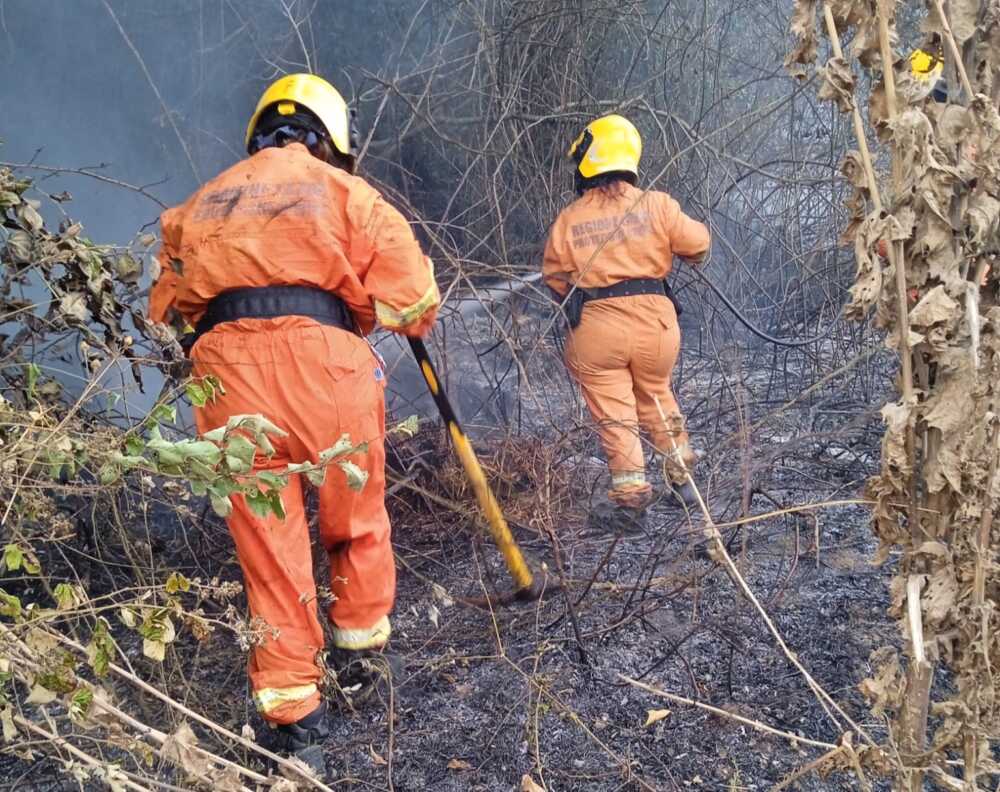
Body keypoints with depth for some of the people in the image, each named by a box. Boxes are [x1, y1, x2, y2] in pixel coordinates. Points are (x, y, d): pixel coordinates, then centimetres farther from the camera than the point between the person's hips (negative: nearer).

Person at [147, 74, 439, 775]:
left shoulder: (205, 201, 24)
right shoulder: (346, 191, 12)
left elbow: (166, 304, 22)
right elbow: (409, 295, 1)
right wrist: (413, 318, 23)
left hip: (226, 368, 3)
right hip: (323, 358, -2)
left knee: (267, 537, 10)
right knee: (357, 513, 19)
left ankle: (292, 703, 13)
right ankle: (365, 630, 37)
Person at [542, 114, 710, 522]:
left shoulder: (568, 219, -2)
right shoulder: (657, 204, -3)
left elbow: (555, 277, 5)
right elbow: (698, 244, 4)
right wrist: (667, 246, 26)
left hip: (596, 326, -2)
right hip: (654, 319, 2)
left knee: (613, 411, 7)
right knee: (656, 396, 22)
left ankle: (631, 491, 6)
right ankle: (682, 477, 30)